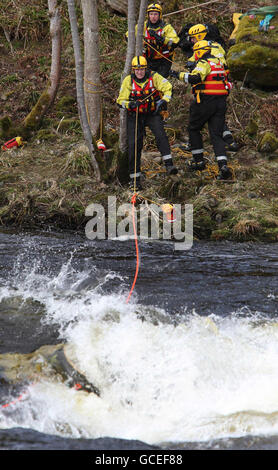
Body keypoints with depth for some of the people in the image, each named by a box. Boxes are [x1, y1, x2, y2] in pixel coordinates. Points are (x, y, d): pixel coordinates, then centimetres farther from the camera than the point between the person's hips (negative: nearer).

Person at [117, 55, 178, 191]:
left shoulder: (154, 77, -9)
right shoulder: (128, 81, -5)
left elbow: (167, 88, -7)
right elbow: (121, 100, -2)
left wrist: (163, 101, -24)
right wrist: (130, 104, -23)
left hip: (152, 114, -1)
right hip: (135, 116, 1)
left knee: (160, 135, -28)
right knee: (134, 145, -6)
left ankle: (169, 164, -33)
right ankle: (135, 178, 0)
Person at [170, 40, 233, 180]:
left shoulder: (204, 63, -11)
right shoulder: (218, 62, 17)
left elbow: (195, 78, -27)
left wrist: (180, 75, -15)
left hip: (206, 101, -7)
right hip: (221, 102, 7)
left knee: (194, 129, 14)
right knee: (216, 134, 3)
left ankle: (198, 160, 17)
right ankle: (223, 166, -14)